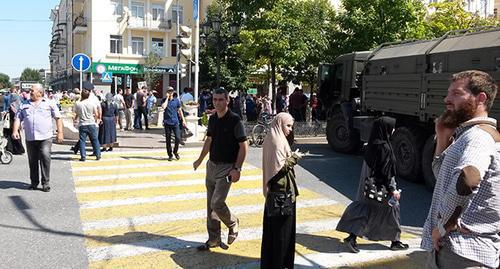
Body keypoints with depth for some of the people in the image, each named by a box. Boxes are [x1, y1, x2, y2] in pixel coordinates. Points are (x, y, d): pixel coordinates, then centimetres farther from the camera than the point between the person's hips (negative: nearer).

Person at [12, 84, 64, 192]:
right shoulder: (24, 105, 15)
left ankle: (46, 182, -5)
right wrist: (15, 131, -4)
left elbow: (58, 118, 4)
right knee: (32, 160, 9)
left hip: (45, 138, -3)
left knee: (45, 157, -14)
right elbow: (18, 118, 12)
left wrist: (60, 133, -3)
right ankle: (34, 182, 22)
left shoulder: (49, 104, 6)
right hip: (30, 138, 4)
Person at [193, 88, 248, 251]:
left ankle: (233, 224, 18)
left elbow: (243, 146, -15)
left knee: (217, 203, -12)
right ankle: (214, 240, 23)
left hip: (227, 167, -7)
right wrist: (200, 159, 24)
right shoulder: (212, 119, 6)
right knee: (211, 205, 10)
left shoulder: (235, 120, -14)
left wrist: (237, 169, -21)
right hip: (212, 165, 7)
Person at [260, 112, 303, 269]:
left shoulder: (273, 139, 9)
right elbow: (279, 166, -24)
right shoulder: (277, 142, -19)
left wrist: (290, 157, 8)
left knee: (274, 225, 17)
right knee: (281, 226, 1)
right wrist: (294, 158, -13)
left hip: (275, 188, 10)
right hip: (282, 189, -10)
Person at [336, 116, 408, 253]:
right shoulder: (384, 147, -21)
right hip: (381, 186, -8)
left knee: (366, 209, 10)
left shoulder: (372, 144, 5)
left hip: (369, 185, 8)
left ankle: (352, 237, 4)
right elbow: (385, 171, -21)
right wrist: (392, 189, -16)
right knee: (392, 208, 10)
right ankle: (395, 241, 24)